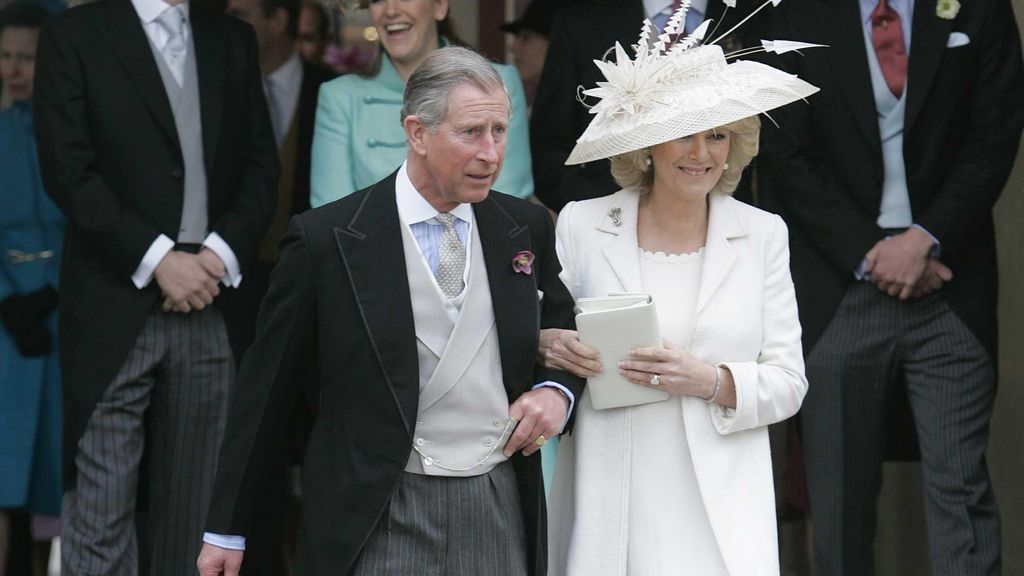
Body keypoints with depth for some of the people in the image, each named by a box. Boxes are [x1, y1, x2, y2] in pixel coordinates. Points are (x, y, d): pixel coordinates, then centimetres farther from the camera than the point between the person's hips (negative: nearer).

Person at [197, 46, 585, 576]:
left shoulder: (527, 229, 6)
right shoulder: (325, 240, -6)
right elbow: (265, 392, -1)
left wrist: (556, 392, -2)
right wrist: (227, 530, 2)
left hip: (501, 513, 4)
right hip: (380, 529, -4)